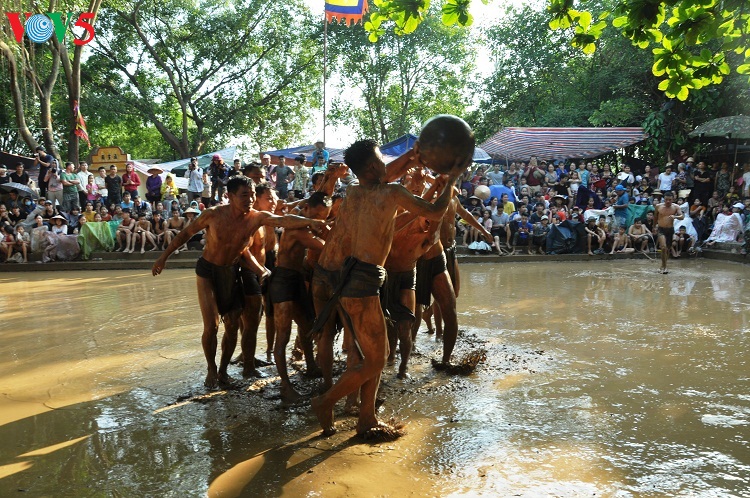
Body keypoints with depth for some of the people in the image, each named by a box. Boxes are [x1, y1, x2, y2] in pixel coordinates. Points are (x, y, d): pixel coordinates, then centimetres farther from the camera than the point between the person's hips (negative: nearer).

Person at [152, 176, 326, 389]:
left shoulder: (256, 217, -17)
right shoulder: (213, 215, -20)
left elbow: (284, 220, -33)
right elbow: (186, 233, -6)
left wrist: (310, 222, -51)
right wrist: (163, 257, -3)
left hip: (232, 273, 3)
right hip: (208, 271, -2)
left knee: (232, 326, 5)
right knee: (211, 326, -8)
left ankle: (223, 370, 25)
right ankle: (211, 370, 16)